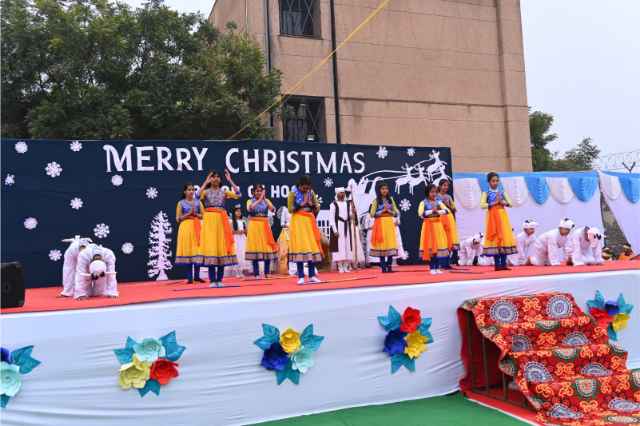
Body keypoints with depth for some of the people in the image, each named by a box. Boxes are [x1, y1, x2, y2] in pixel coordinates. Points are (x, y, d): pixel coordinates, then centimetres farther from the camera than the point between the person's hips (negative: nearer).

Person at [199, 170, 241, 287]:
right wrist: (206, 182, -14)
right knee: (211, 246, -6)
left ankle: (219, 280, 6)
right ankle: (212, 280, -2)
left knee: (222, 246, -1)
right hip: (209, 220, -2)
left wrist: (230, 180, -5)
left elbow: (238, 195, -6)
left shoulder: (224, 192, 10)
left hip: (222, 220, 2)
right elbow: (198, 196, -17)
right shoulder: (206, 191, 6)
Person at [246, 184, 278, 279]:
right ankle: (256, 274, 0)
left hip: (265, 226, 2)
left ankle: (267, 273, 7)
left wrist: (265, 199, -15)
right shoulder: (250, 201, 5)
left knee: (267, 248, -3)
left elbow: (273, 209, -8)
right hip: (254, 227, -2)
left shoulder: (266, 201, 10)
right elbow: (249, 209, -18)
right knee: (255, 248, -5)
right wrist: (259, 200, -20)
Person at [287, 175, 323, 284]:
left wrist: (312, 205, -11)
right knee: (299, 247, -9)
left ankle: (312, 276, 6)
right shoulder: (293, 193, -4)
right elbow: (290, 209, -7)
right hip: (298, 222, -4)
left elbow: (317, 207, 9)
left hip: (309, 222, 4)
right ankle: (301, 277, -5)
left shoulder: (311, 192, 7)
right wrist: (301, 204, -16)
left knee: (312, 246, 1)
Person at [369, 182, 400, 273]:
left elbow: (396, 213, 8)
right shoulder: (376, 201, 1)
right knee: (382, 244, -4)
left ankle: (389, 267, 4)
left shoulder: (391, 200, 10)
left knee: (391, 244, -3)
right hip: (380, 224, -3)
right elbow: (372, 214, -5)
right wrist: (382, 211, -11)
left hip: (390, 224, 3)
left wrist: (389, 211, -9)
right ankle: (383, 267, 3)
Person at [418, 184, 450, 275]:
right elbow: (421, 214, -18)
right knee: (430, 247, -1)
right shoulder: (423, 203, -4)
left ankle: (437, 268, 9)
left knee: (439, 246, 1)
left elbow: (447, 211, -6)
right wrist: (431, 211, -21)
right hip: (428, 226, -3)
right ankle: (432, 268, 7)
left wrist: (438, 211, -22)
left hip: (438, 226, 3)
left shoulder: (438, 202, 6)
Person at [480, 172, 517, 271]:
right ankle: (497, 264, 0)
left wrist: (503, 202, -11)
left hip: (502, 216, 3)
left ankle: (504, 263, 3)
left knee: (505, 238, -2)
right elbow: (482, 205, -13)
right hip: (493, 217, -3)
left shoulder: (502, 192, 10)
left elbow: (510, 203, 7)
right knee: (495, 239, -5)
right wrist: (494, 203, -15)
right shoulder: (486, 193, 1)